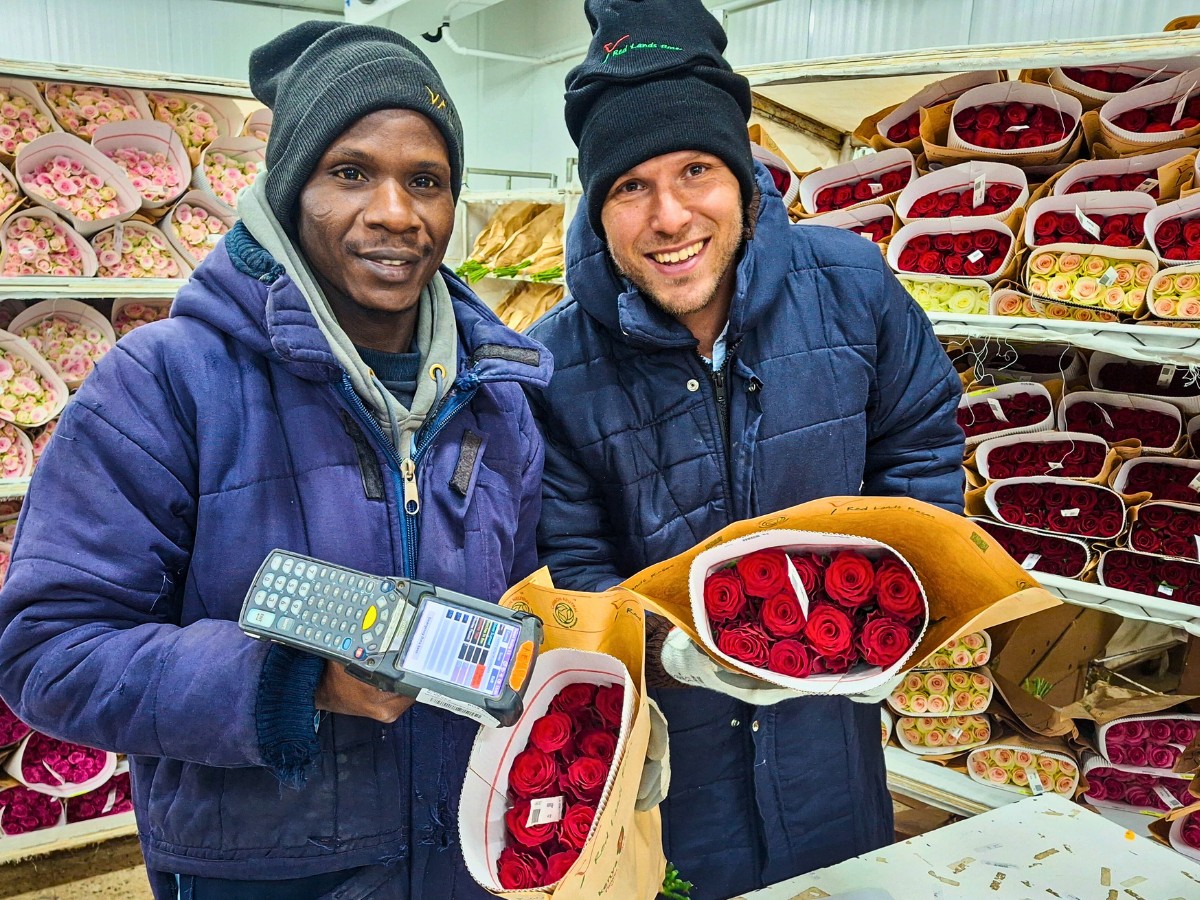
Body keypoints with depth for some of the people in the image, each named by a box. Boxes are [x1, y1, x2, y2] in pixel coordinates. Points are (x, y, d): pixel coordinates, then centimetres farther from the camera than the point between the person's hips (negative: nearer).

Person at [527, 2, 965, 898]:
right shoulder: (557, 364, -18)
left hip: (829, 717, 3)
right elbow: (571, 568, -13)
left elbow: (921, 447, 1)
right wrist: (668, 647, -30)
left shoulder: (850, 285, -13)